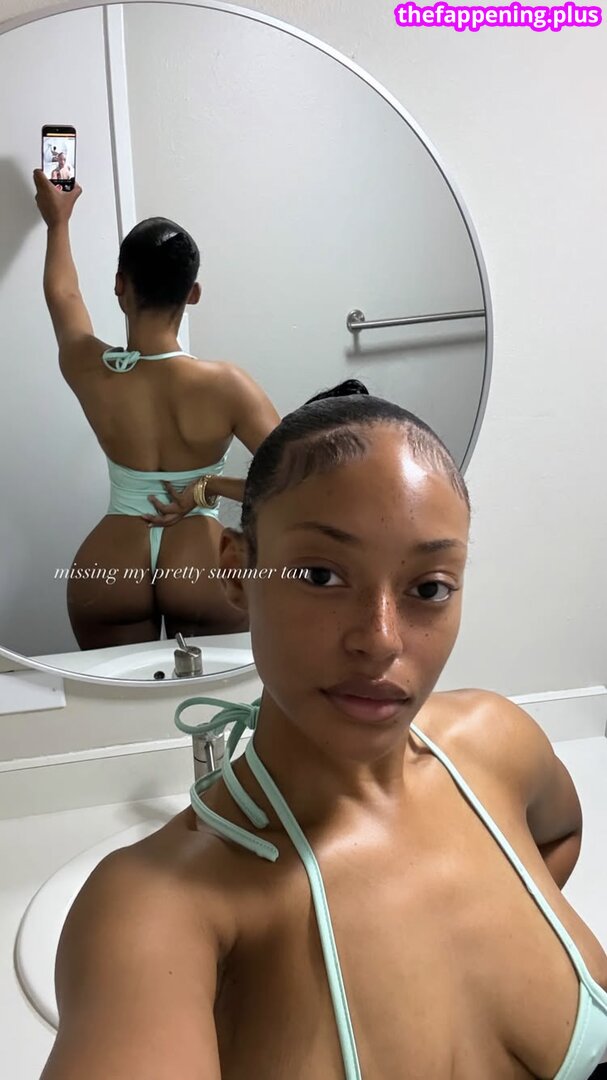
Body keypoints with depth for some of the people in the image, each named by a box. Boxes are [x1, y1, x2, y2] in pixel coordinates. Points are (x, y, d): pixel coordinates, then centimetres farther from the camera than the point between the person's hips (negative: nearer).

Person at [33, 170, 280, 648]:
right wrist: (208, 487, -10)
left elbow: (62, 294, 15)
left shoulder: (88, 370, -8)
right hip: (203, 567, -2)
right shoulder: (225, 384, -17)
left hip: (109, 572, 3)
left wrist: (59, 220, 31)